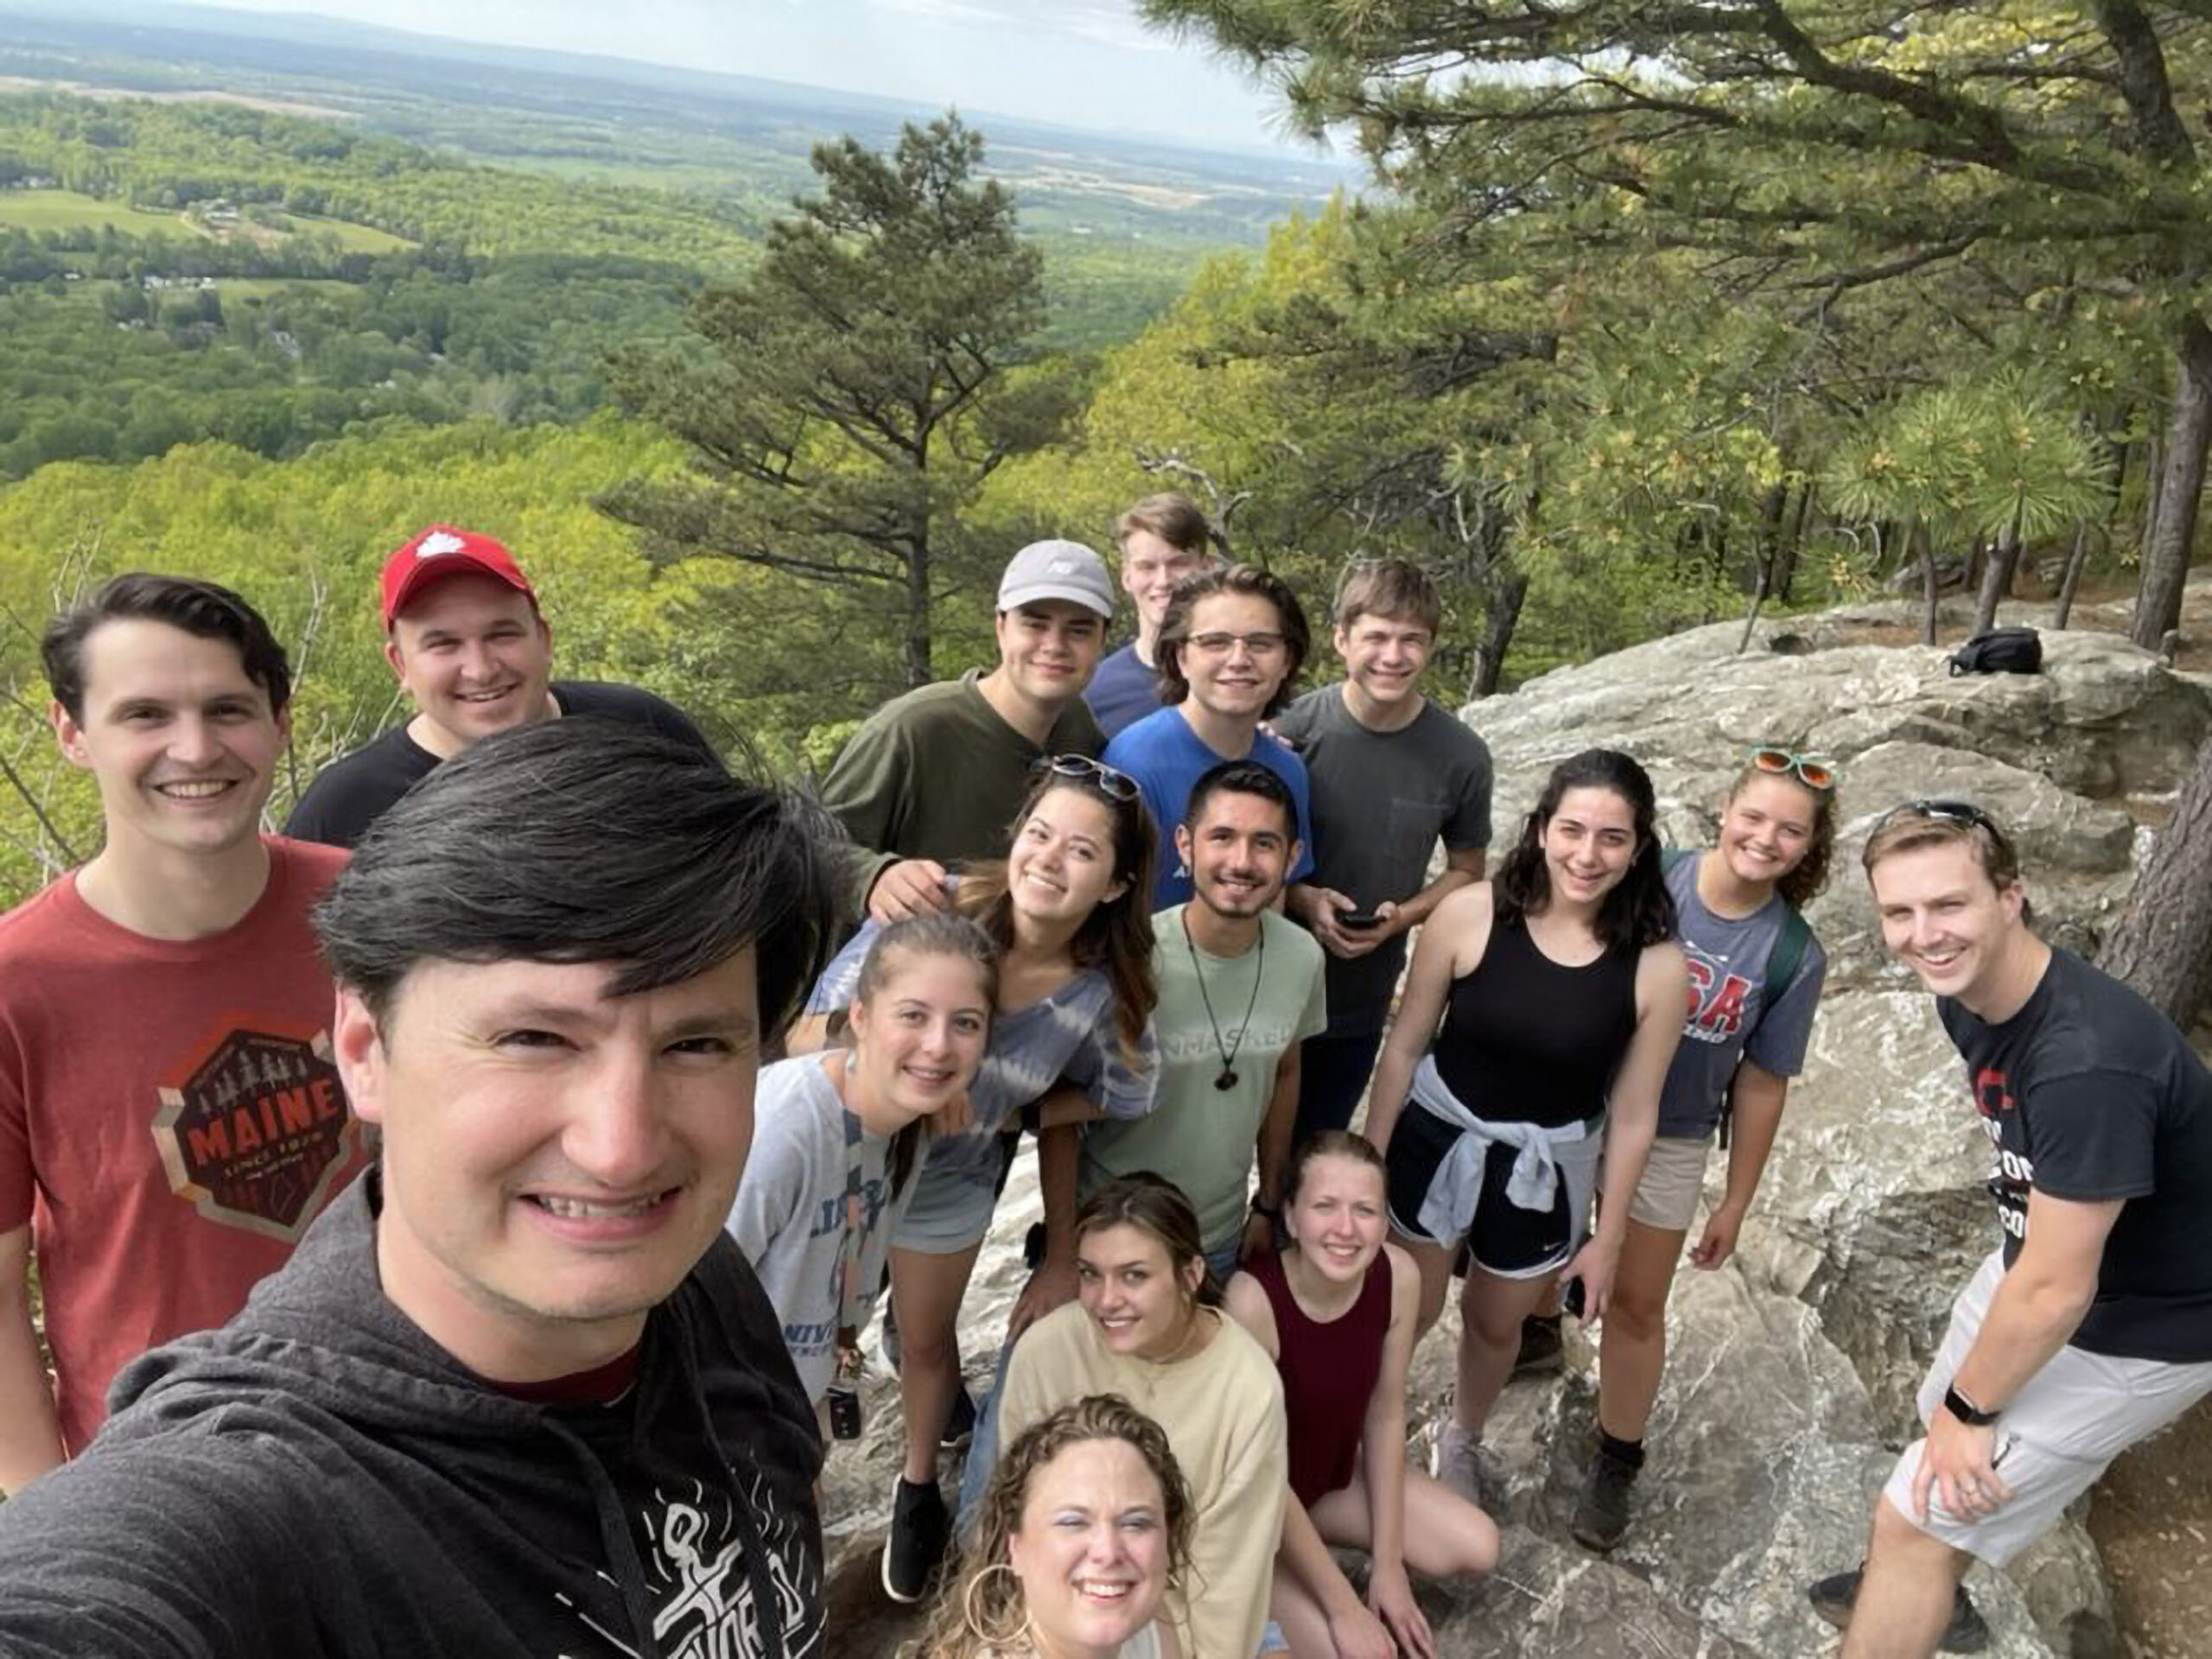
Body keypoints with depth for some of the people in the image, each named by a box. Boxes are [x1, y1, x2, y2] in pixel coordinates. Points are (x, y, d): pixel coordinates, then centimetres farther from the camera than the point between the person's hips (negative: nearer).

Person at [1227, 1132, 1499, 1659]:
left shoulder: (1399, 1276, -19)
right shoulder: (1254, 1300, -36)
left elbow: (1385, 1416, -5)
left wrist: (1387, 1562, -3)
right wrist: (1344, 1607, -19)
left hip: (1335, 1475, 6)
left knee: (1477, 1550, -1)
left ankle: (1312, 1540, 14)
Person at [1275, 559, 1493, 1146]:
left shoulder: (1461, 757, -10)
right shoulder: (1293, 728, -15)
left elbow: (1465, 871, 5)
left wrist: (1403, 916, -14)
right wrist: (1302, 898, -21)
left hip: (1362, 1003, 2)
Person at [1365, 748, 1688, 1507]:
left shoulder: (1657, 965, -18)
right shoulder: (1469, 915, -21)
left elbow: (1632, 1115, -7)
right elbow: (1404, 1045, -9)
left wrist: (1607, 1238, 1)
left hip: (1547, 1169, 1)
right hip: (1437, 1136, -1)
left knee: (1495, 1324, 25)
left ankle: (1461, 1440, 56)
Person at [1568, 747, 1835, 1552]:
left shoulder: (1794, 956, -15)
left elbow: (1761, 1083, -6)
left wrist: (1736, 1202, 0)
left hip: (1669, 1142, 0)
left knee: (1637, 1305, 11)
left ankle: (1615, 1465, 32)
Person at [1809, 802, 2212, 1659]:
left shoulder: (2087, 1061, -37)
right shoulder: (1968, 996, -8)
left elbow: (2056, 1293, -28)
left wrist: (1970, 1409, -12)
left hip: (2133, 1332, -8)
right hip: (2038, 1255, 8)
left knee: (1913, 1518, -4)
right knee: (1945, 1426, 28)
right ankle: (1929, 1589, 56)